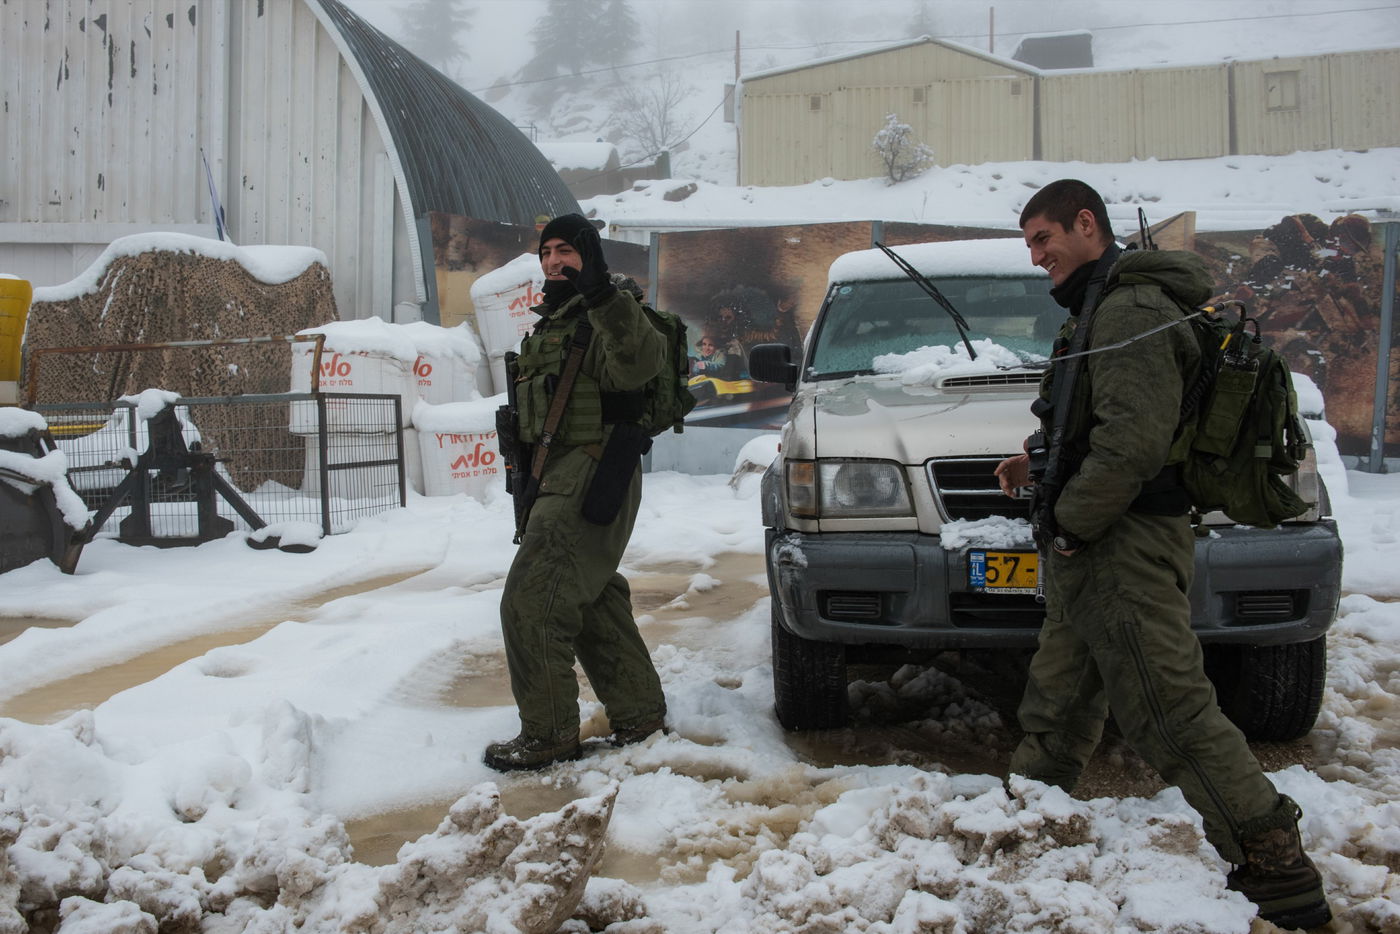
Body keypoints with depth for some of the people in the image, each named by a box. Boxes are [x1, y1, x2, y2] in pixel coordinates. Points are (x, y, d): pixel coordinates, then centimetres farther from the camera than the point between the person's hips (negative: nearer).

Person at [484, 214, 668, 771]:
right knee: (595, 602, 16)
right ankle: (640, 714, 26)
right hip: (562, 477, 11)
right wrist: (530, 485, 28)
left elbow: (640, 364, -35)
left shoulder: (607, 316, -11)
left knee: (532, 601, -12)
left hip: (591, 481, -11)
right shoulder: (552, 322, 21)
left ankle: (549, 733, -4)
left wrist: (603, 295, -46)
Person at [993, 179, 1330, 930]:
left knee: (1172, 713, -9)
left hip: (1126, 550, -11)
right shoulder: (1101, 307, 19)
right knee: (1057, 707, 17)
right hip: (1091, 555, 11)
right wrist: (1040, 462, 16)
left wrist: (1071, 520, -16)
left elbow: (1135, 439, -24)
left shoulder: (1130, 309, -15)